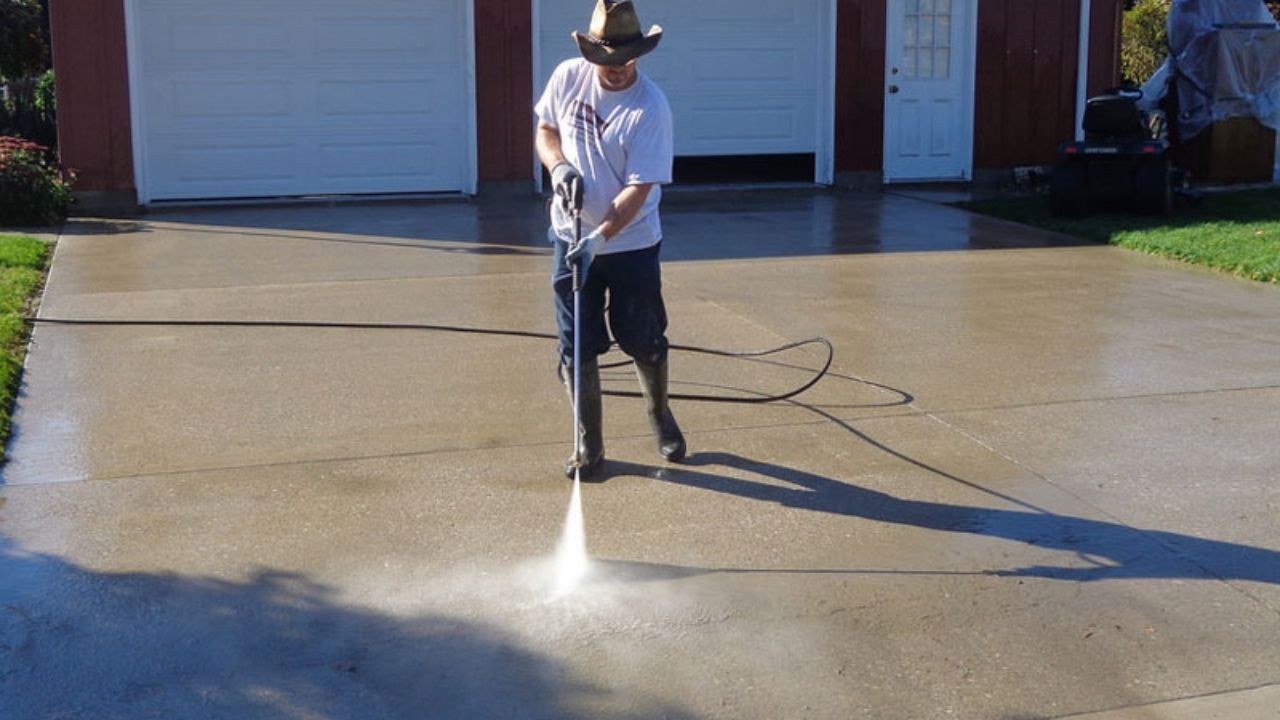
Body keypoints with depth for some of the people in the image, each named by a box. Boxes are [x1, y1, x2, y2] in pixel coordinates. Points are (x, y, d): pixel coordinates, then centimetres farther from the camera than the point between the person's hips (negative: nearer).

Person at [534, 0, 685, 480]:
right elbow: (545, 130, 10)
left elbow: (640, 188, -21)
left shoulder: (651, 108, -19)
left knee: (645, 343, 9)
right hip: (572, 239, 3)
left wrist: (599, 238, -31)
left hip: (631, 245, -3)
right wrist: (559, 167, -12)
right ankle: (588, 445, 19)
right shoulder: (568, 77, -5)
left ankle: (660, 417, 37)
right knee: (576, 349, 5)